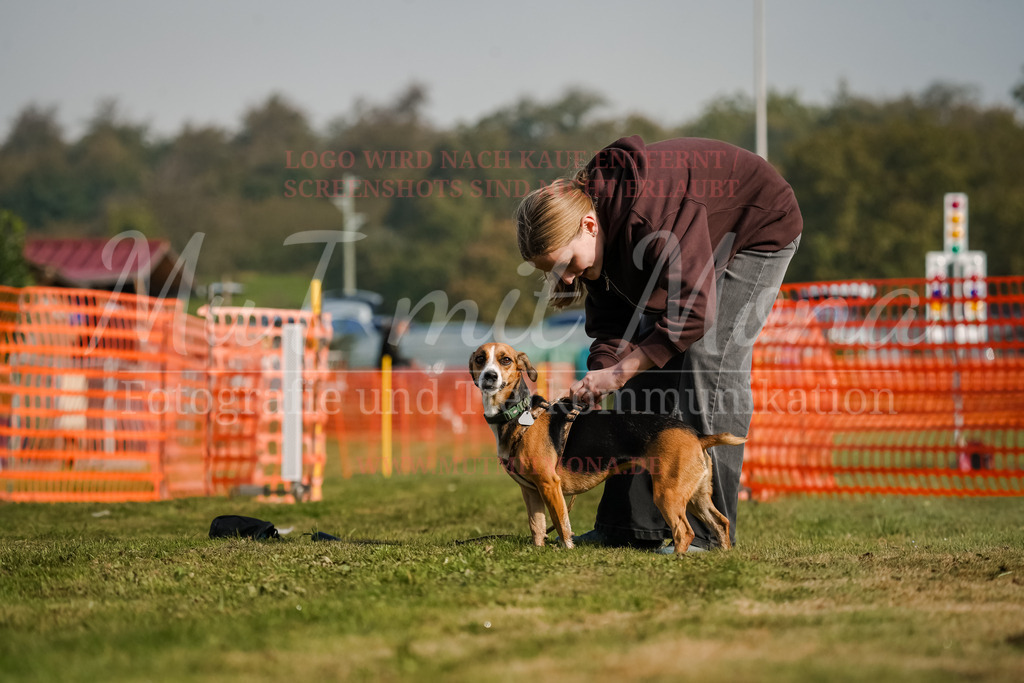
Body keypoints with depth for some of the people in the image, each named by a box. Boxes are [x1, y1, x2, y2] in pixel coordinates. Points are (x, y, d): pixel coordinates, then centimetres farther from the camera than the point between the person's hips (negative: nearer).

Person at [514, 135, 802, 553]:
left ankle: (709, 530, -17)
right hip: (691, 246, 8)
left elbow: (694, 309, -43)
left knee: (710, 359, -19)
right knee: (647, 369, 0)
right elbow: (611, 323, -7)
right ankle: (632, 525, 1)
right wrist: (600, 376, -25)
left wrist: (619, 372, -41)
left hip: (760, 230, -8)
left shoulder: (651, 210, -41)